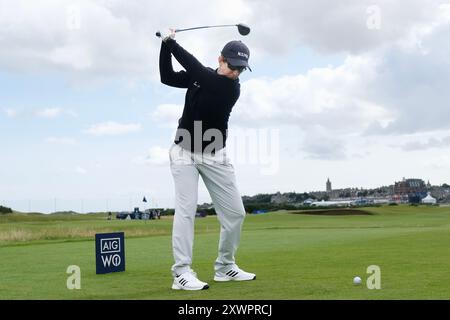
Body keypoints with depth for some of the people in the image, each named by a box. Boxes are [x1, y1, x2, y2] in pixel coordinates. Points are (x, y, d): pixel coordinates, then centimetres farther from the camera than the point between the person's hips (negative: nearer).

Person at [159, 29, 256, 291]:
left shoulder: (232, 88, -14)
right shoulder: (200, 76, 0)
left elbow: (196, 68, -23)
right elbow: (167, 77, 3)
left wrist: (173, 44, -16)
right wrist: (165, 44, -9)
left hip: (214, 156, 0)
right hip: (185, 151, 0)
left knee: (235, 212, -1)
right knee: (186, 208, -13)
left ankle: (225, 267, 17)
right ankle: (182, 273, -16)